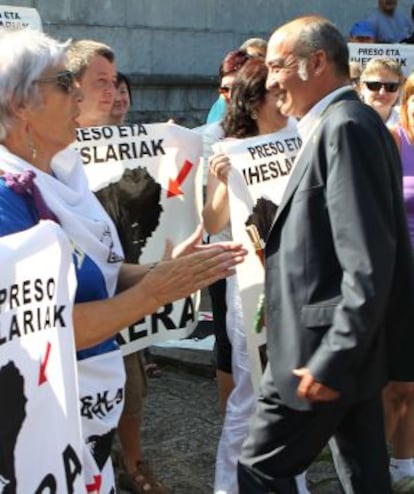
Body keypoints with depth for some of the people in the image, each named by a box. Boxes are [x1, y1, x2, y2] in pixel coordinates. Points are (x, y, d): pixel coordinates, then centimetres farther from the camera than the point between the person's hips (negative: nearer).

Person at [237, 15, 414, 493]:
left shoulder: (345, 127, -18)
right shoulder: (346, 125, 13)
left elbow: (369, 263, -24)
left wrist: (330, 360, -23)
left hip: (324, 348, -10)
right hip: (351, 346, 10)